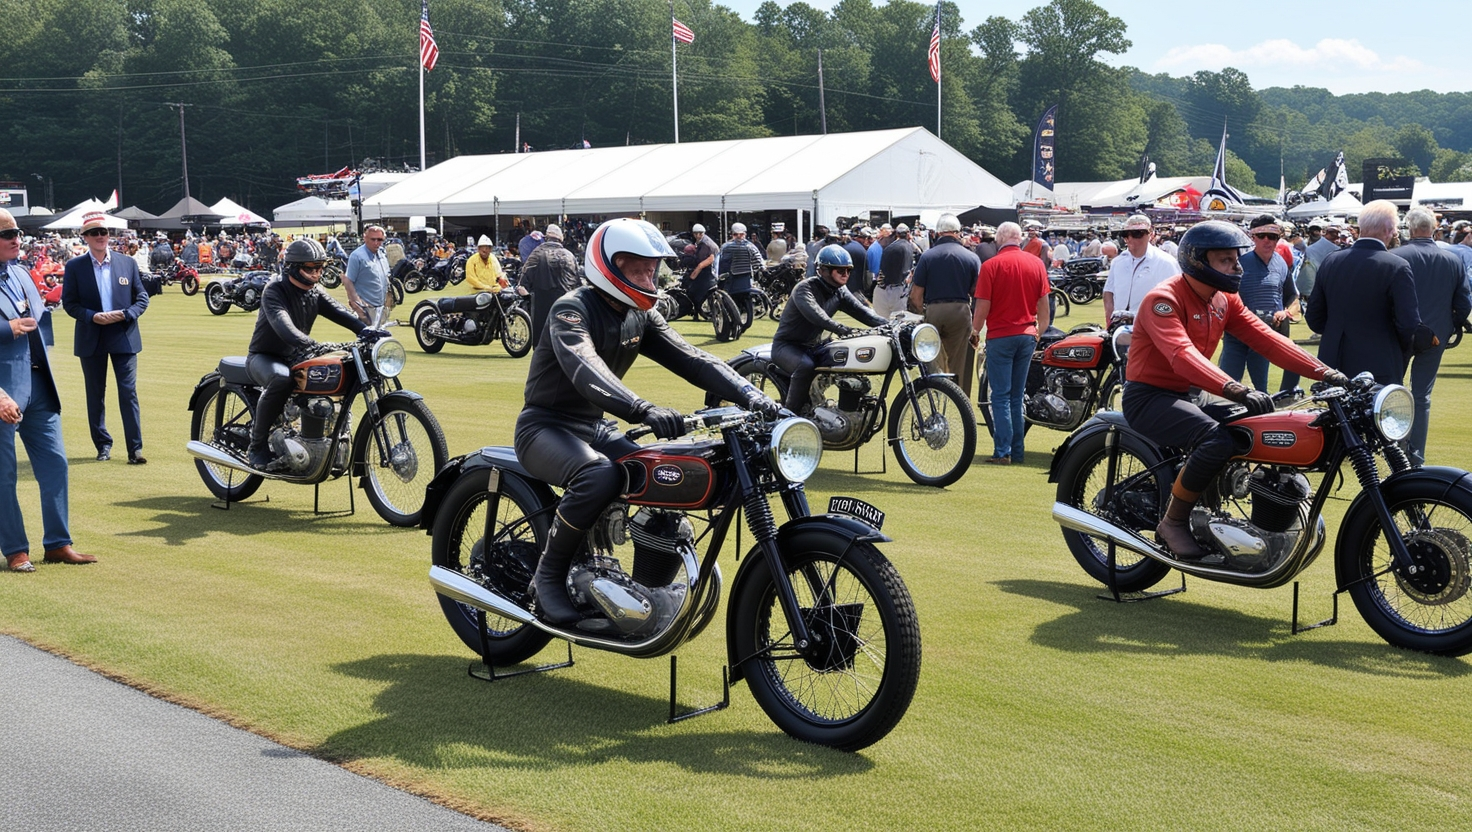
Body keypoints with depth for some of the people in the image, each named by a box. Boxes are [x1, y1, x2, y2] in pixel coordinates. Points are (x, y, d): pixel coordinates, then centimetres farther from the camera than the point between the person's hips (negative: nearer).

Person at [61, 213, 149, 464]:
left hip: (123, 337, -1)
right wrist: (92, 317, -17)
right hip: (91, 340, 1)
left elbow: (142, 298, 5)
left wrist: (126, 314, -13)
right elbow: (68, 302, 0)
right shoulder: (74, 267, 1)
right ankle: (103, 445, 20)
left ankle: (135, 448, -4)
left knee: (128, 392, -5)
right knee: (95, 394, 9)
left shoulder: (128, 263, 4)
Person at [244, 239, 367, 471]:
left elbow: (340, 312, -12)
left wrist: (367, 330, -32)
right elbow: (283, 326, -36)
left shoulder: (316, 294, 5)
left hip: (295, 358, 7)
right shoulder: (274, 291, -17)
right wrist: (311, 346, -53)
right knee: (281, 379, -40)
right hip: (264, 357, -7)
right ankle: (257, 445, -27)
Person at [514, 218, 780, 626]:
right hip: (547, 427, -8)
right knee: (599, 475, -37)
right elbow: (585, 370, -38)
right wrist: (643, 410, -55)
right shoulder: (572, 310, -19)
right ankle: (547, 576, -19)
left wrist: (750, 395, -21)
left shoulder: (641, 317, 6)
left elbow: (689, 359, -4)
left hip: (595, 428, 8)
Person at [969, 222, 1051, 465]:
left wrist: (975, 331, 5)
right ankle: (1017, 452, 14)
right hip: (1027, 335, 4)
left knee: (1001, 397, 1)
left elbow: (983, 306, -11)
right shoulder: (1036, 263, 1)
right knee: (1017, 396, 12)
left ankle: (1003, 452, -2)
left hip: (1000, 336, -4)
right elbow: (1043, 303, 6)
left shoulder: (991, 265, -11)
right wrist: (1041, 331, 18)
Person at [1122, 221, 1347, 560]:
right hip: (1148, 398, -9)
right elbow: (1183, 356, -35)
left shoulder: (1224, 300, 9)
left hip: (1185, 396, 9)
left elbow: (1266, 339, 0)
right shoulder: (1163, 300, -19)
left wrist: (1325, 373, -13)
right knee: (1217, 438, -32)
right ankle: (1173, 523, -16)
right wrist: (1236, 390, -49)